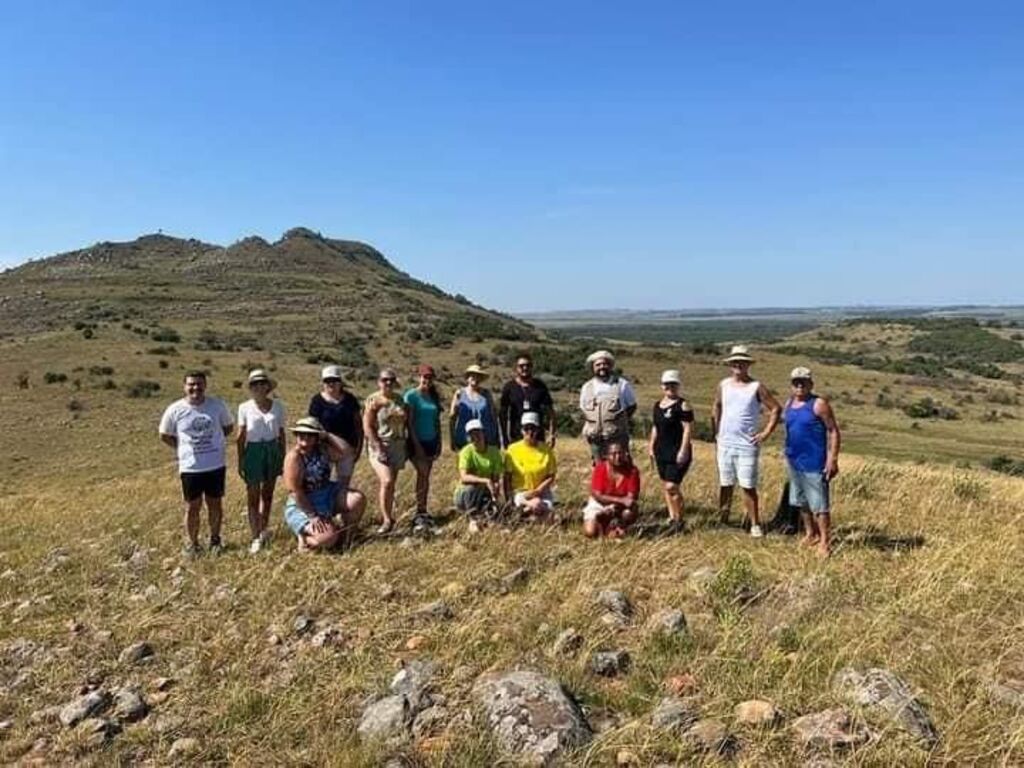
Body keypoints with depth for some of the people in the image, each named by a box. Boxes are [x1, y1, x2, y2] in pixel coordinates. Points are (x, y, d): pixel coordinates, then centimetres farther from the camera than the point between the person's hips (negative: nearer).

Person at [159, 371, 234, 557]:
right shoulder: (175, 410, -9)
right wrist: (184, 447, 1)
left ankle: (215, 540, 29)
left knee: (215, 504, 12)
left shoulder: (218, 405, -6)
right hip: (190, 467, -1)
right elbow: (165, 436, 6)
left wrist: (214, 441, 2)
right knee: (192, 507, 9)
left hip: (216, 465, 1)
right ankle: (192, 543, 25)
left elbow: (228, 426, 11)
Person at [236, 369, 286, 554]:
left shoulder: (277, 406, -1)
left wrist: (283, 458, 5)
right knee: (253, 496, 2)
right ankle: (256, 538, 8)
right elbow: (241, 437, 0)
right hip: (254, 451, -2)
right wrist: (240, 462, -1)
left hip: (273, 450, 2)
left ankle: (263, 530, 32)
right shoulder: (245, 408, -4)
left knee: (268, 493, 14)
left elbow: (281, 433, 5)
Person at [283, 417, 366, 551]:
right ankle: (304, 538, 7)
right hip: (302, 505, -6)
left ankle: (345, 533, 7)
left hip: (328, 495, 7)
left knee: (358, 499, -16)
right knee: (329, 538, -25)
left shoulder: (323, 449, -1)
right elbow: (296, 491, -22)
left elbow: (347, 450, -14)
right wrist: (312, 515, -22)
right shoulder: (294, 457, -19)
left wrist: (327, 435, -14)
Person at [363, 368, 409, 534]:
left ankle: (386, 516, 19)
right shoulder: (373, 400, -5)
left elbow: (406, 423, 16)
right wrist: (379, 449, -16)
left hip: (398, 446, 5)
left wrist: (407, 445, 8)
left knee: (391, 484, 8)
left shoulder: (400, 400, 10)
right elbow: (367, 427, -10)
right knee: (387, 481, -17)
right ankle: (387, 520, -9)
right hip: (379, 446, -5)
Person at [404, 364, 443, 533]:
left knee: (425, 476, 8)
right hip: (417, 441, -6)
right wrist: (416, 444, -15)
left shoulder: (434, 396, 11)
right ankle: (421, 514, -12)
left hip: (431, 441, 6)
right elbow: (409, 422, -11)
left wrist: (439, 442, 11)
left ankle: (422, 513, 15)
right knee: (423, 473, -15)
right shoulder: (411, 395, -7)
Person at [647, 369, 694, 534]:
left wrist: (683, 450, -19)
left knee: (671, 486, -11)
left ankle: (679, 520, 3)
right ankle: (672, 517, 23)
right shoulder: (657, 405, 13)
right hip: (662, 452, 8)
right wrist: (651, 446, 17)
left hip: (678, 453, -8)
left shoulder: (683, 405, -9)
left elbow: (688, 429, -14)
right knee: (665, 486, 12)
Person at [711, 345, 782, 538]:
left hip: (747, 445, -4)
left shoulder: (756, 387, -5)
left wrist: (766, 433, -8)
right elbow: (716, 408, 20)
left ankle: (755, 525, 4)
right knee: (725, 484, 10)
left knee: (748, 486, -4)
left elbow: (776, 409, -4)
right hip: (725, 444, 4)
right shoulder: (723, 385, 7)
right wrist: (716, 432, 12)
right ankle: (722, 521, 20)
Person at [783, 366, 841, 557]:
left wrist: (833, 459, -17)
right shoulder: (789, 403, 10)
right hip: (794, 461, 7)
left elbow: (833, 431, -12)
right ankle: (810, 534, 31)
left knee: (819, 503, -5)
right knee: (802, 502, 17)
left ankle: (824, 541, 2)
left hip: (814, 462, -7)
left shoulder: (819, 404, -11)